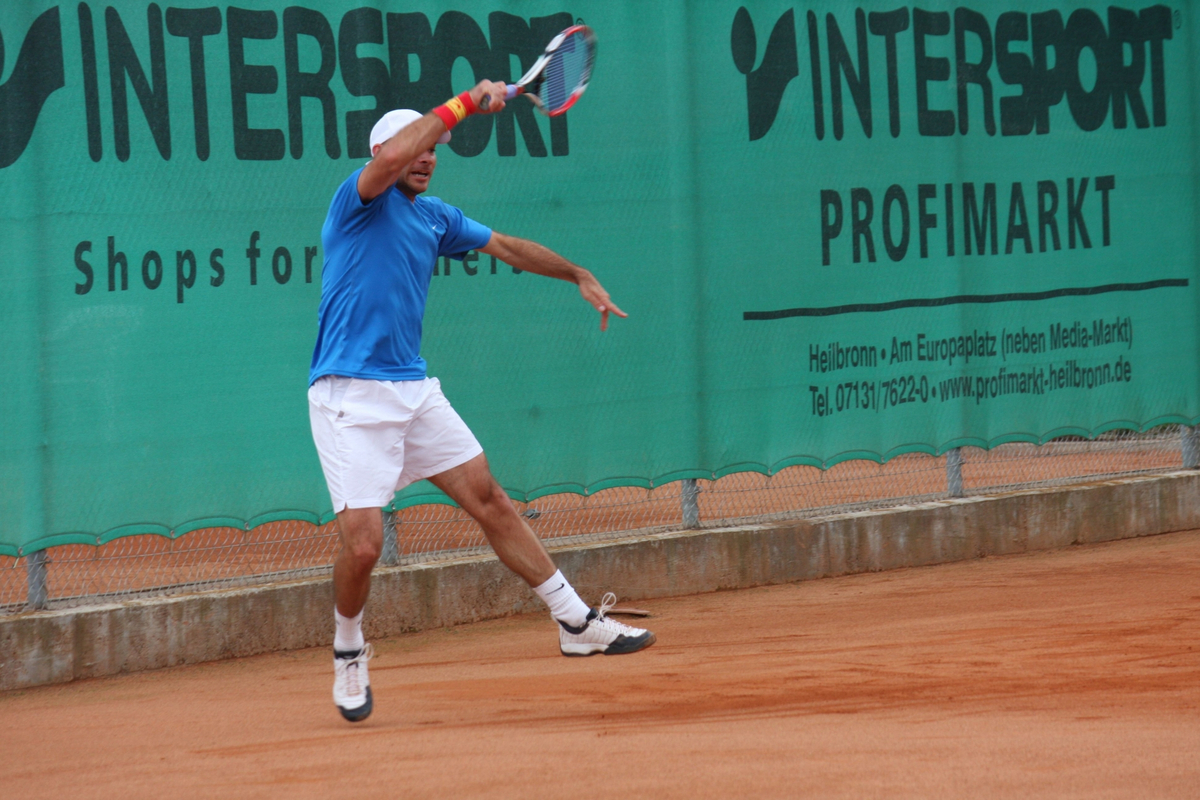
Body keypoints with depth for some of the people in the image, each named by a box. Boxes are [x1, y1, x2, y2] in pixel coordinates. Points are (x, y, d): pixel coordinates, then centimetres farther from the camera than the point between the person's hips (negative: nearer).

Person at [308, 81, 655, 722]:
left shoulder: (436, 217, 15)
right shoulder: (361, 201, -8)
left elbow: (507, 246, 29)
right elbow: (393, 154, -29)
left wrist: (579, 275, 28)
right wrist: (466, 103, -23)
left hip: (414, 390, 7)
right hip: (350, 397, -7)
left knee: (490, 500, 6)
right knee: (362, 541, -13)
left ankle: (576, 622, 11)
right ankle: (348, 651, 13)